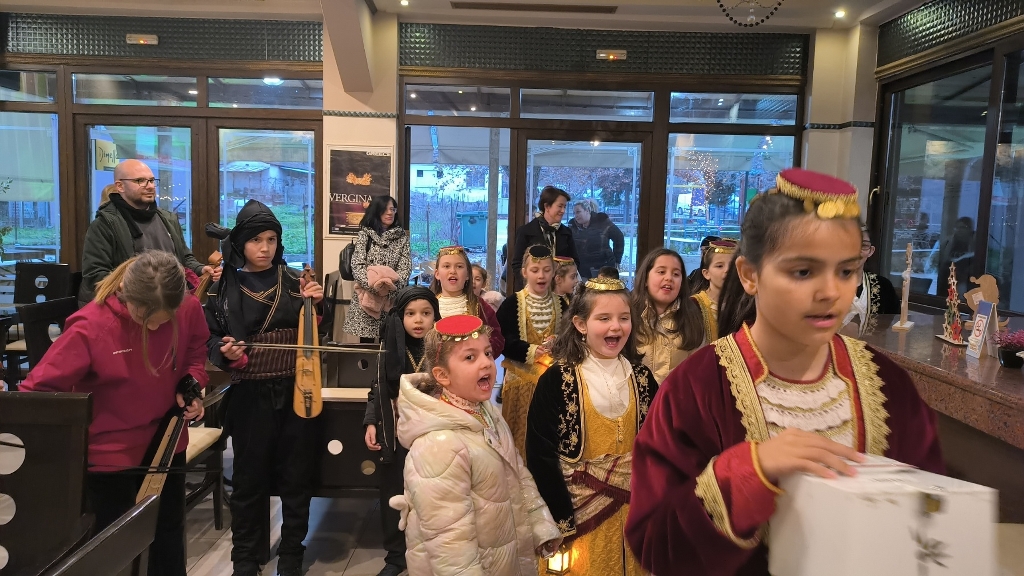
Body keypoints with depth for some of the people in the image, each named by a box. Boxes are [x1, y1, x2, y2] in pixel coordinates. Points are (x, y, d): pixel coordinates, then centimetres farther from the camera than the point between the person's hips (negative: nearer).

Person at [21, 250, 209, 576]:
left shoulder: (189, 309, -15)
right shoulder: (91, 326, -26)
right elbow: (38, 389, -22)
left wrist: (192, 384, -11)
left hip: (166, 444, 4)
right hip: (109, 453, -3)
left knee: (168, 538, 22)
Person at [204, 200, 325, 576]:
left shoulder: (294, 280, 4)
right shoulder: (223, 287, 0)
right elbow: (211, 339, 4)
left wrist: (316, 305, -8)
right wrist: (225, 353, -16)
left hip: (297, 391, 1)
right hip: (251, 396, -1)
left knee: (297, 475, 9)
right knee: (249, 479, 8)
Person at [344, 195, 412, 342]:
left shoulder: (402, 237, 9)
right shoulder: (365, 234, 5)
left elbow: (406, 268, -1)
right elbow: (357, 265, -5)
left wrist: (391, 285, -18)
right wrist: (373, 285, -21)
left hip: (393, 298, 1)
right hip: (367, 296, -1)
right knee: (366, 342, 0)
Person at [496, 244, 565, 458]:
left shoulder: (561, 304, 6)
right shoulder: (511, 304, -3)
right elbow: (503, 342, -11)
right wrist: (532, 350, -25)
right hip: (522, 377, -2)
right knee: (522, 434, 2)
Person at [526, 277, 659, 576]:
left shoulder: (641, 377, 1)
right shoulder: (557, 380, -13)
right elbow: (540, 456, -13)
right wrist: (561, 520, -15)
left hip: (633, 509, 4)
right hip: (580, 510, -4)